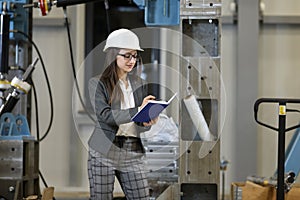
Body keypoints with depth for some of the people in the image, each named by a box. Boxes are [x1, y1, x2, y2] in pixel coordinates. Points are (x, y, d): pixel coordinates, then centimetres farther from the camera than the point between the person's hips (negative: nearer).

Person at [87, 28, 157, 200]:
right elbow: (104, 115, -16)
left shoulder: (141, 85, 12)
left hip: (133, 154, 4)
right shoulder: (98, 83, -1)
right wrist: (138, 111, -24)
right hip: (104, 153, -3)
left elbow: (144, 123, 12)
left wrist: (146, 123, -13)